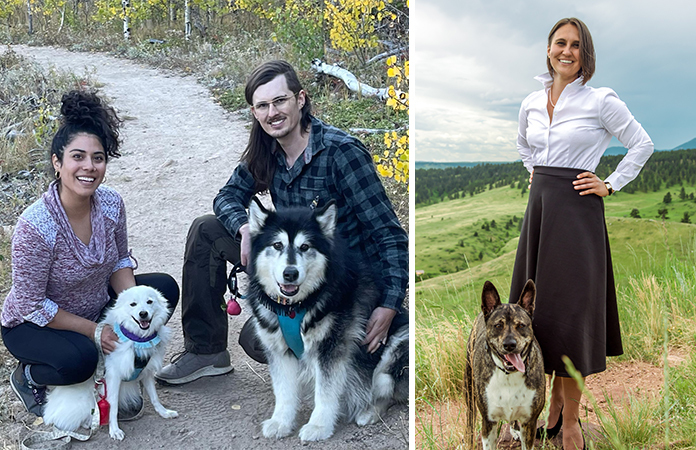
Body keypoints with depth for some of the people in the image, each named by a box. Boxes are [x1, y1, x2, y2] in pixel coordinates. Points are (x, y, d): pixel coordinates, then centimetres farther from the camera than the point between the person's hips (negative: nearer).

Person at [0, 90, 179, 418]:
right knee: (79, 359, -35)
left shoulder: (111, 203, -15)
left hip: (95, 305, 6)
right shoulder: (35, 227, -31)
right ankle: (27, 377, 1)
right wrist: (93, 330, -22)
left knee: (165, 288, -8)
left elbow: (120, 260, 1)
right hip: (32, 325, -6)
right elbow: (31, 305, -23)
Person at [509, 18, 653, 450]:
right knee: (538, 304, 8)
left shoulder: (601, 101, -5)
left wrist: (611, 185, -4)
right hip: (539, 207, 6)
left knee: (570, 309, -4)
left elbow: (643, 145, 2)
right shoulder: (531, 103, 10)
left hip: (578, 210, -6)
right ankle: (557, 401, 24)